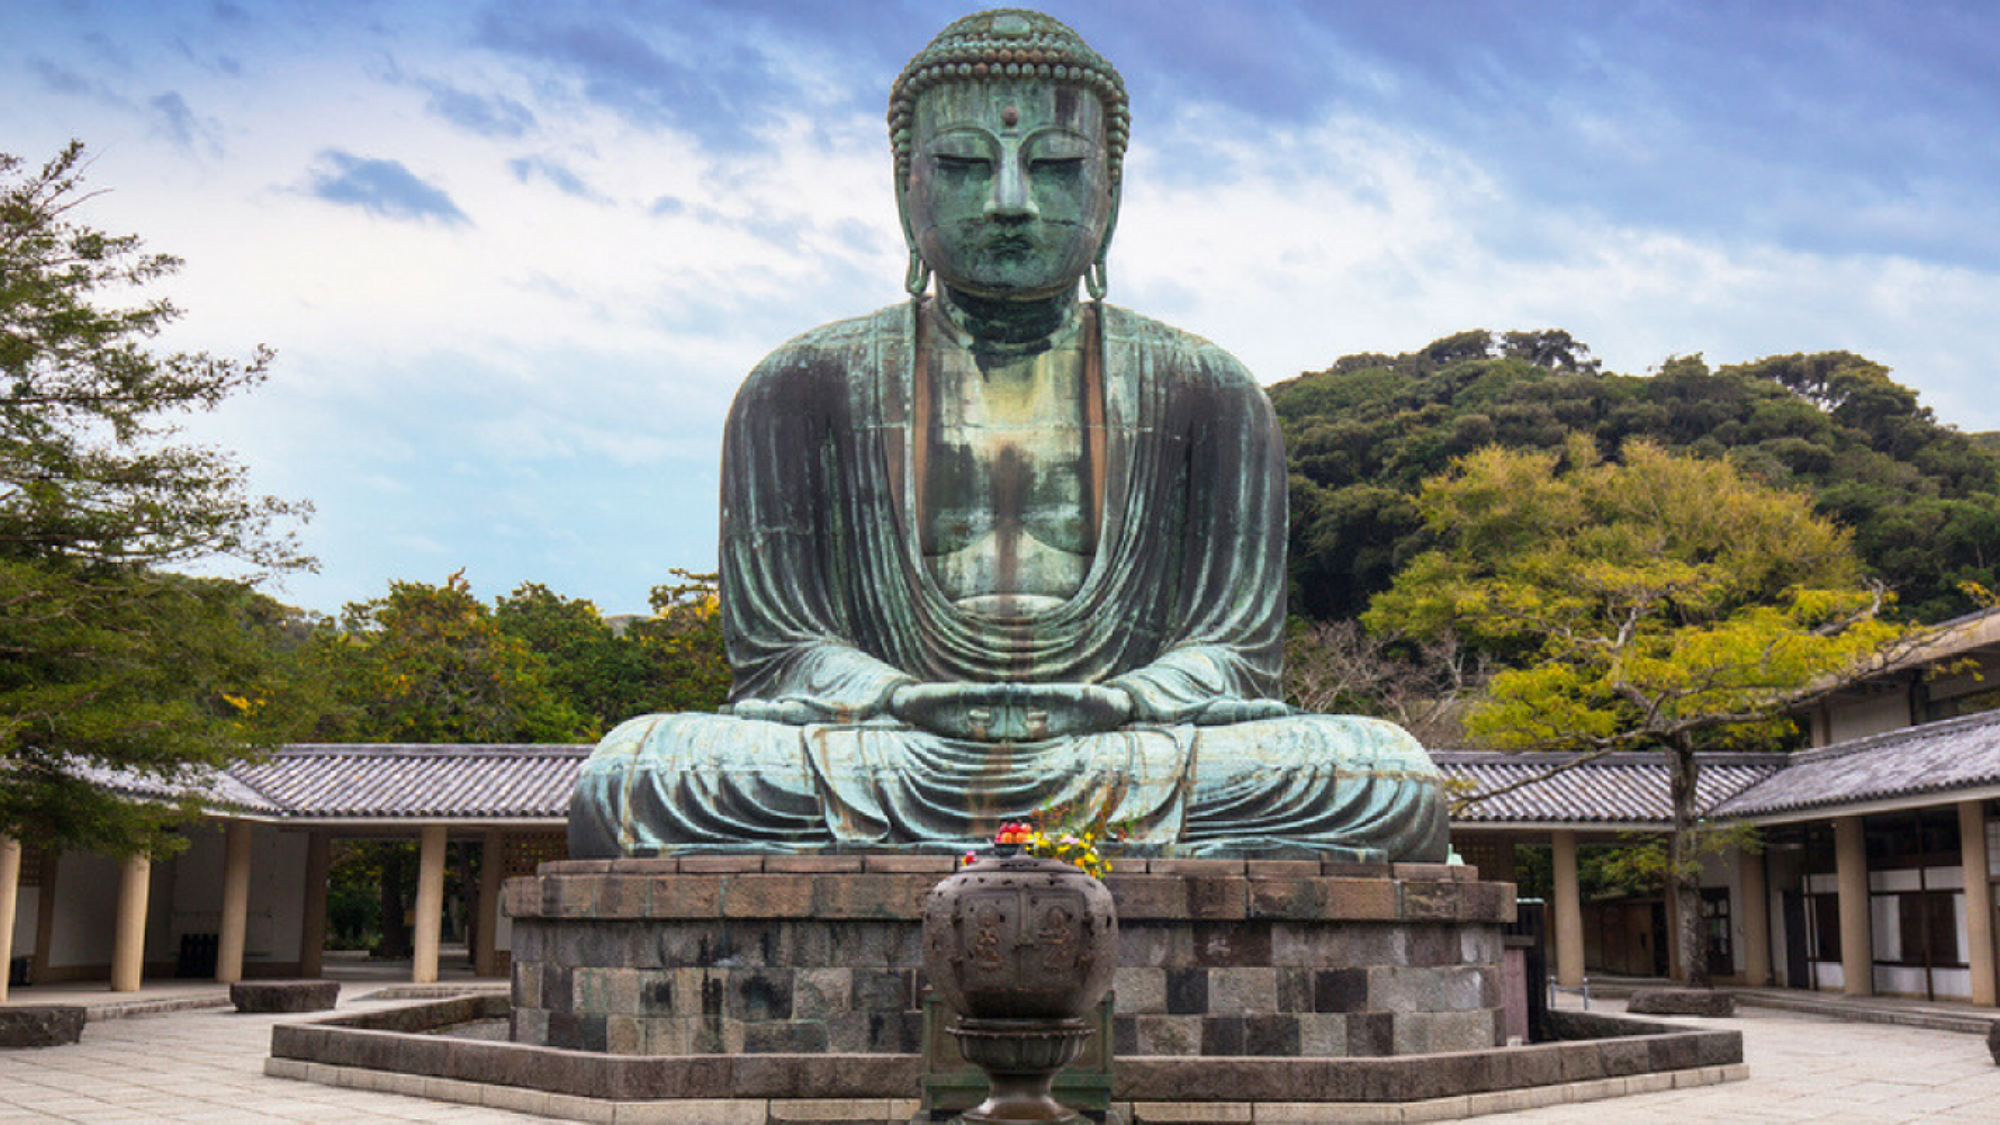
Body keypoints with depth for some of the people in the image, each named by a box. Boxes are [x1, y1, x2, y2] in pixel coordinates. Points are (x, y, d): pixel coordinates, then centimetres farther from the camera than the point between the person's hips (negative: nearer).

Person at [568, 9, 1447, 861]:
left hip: (1135, 784, 1)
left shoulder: (1205, 395, 12)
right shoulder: (800, 390, 10)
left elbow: (1235, 648, 6)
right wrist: (911, 702, -19)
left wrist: (1110, 704, -17)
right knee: (626, 783, -27)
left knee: (1395, 784, -25)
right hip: (880, 779, 0)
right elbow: (775, 649, 4)